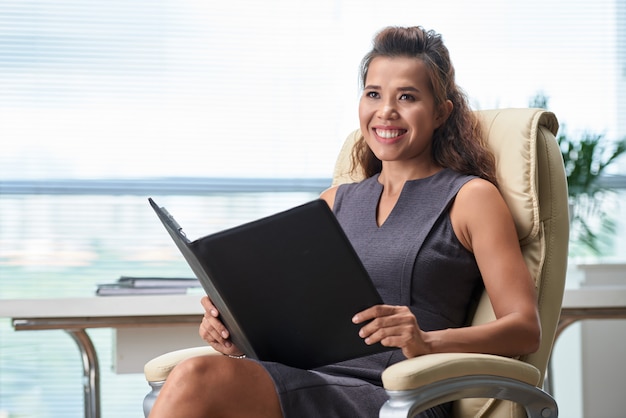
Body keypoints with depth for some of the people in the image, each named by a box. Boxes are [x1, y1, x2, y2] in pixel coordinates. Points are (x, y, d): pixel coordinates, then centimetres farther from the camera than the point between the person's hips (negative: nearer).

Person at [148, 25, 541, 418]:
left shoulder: (470, 197, 9)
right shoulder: (336, 201, 25)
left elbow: (526, 328, 0)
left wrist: (427, 341, -19)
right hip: (311, 378, 5)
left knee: (200, 381, -33)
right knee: (193, 375, -31)